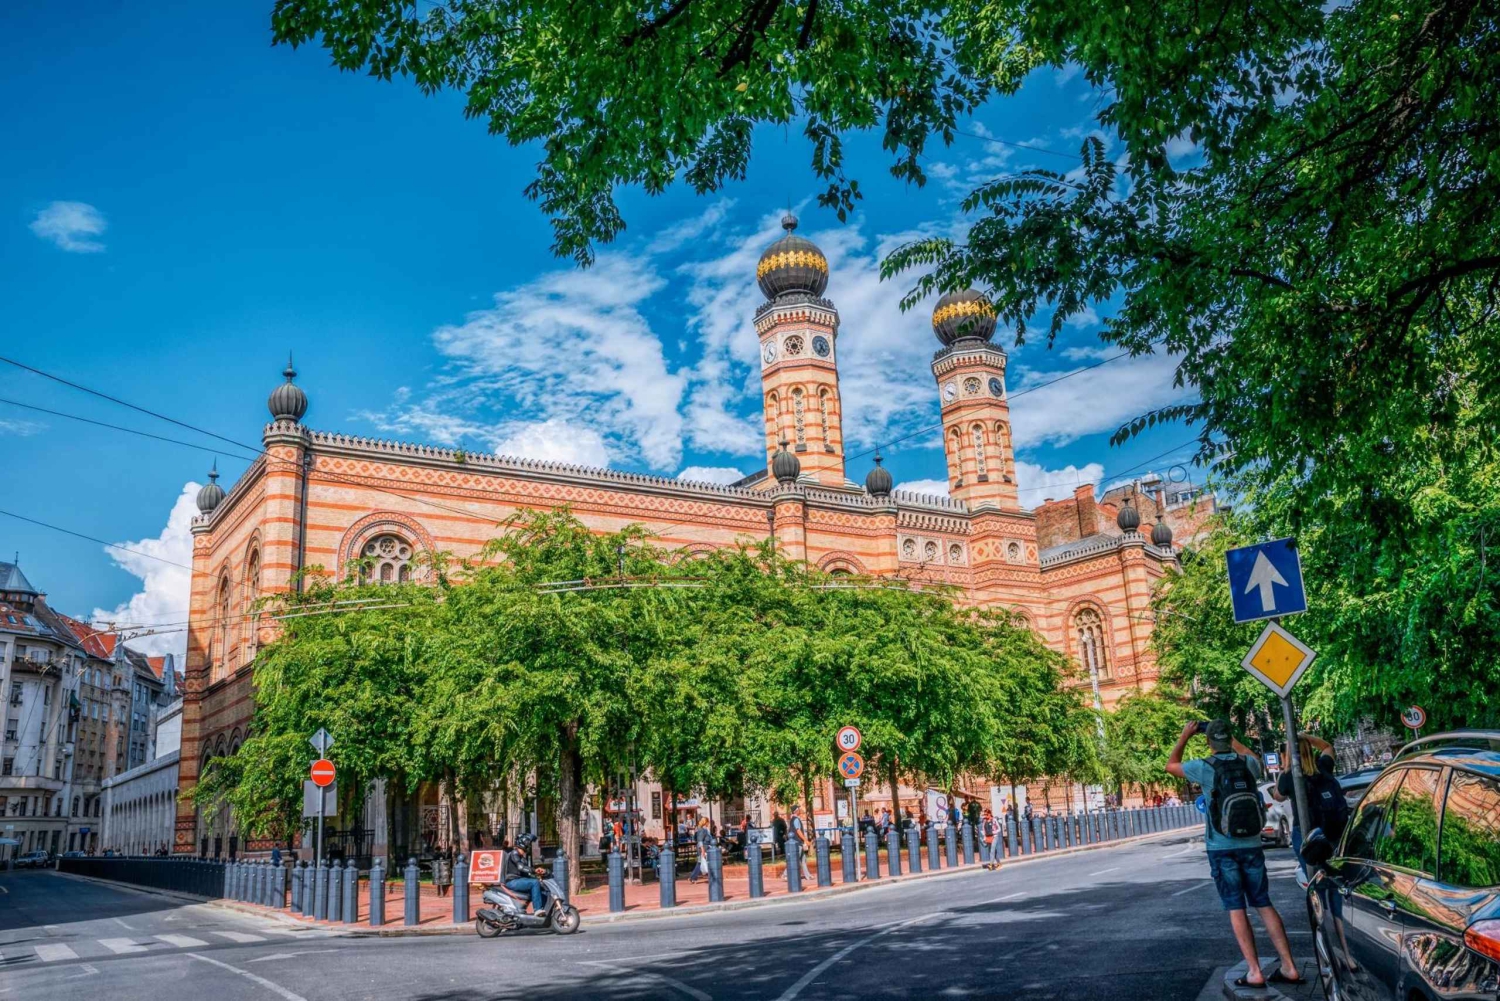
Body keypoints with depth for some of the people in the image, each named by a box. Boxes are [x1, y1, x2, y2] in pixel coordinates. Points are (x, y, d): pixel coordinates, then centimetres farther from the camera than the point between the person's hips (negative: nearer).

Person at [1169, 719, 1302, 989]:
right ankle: (1289, 967, 9)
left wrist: (1184, 736, 15)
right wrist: (1231, 738, 30)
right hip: (1251, 846, 3)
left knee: (1236, 909, 1)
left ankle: (1254, 972, -3)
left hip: (1221, 849, -3)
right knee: (1264, 904, 11)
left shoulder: (1204, 767, -10)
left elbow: (1171, 765, 8)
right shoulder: (1248, 764, 0)